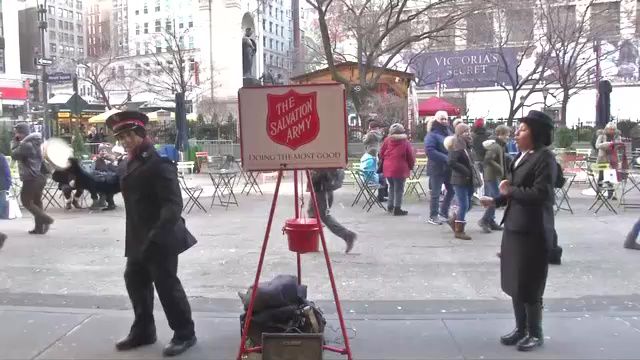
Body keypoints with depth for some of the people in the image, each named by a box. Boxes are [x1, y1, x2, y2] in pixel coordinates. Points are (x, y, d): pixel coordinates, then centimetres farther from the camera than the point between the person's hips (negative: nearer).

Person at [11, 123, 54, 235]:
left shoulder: (26, 144, -17)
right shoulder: (34, 141, 14)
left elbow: (14, 155, -10)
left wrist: (15, 142, -1)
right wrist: (17, 141, 12)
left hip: (31, 178, -9)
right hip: (40, 176, 9)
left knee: (26, 201, 2)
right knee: (37, 201, 12)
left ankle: (45, 219, -8)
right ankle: (39, 228, 14)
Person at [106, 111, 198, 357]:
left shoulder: (158, 163, -17)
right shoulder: (132, 163, 14)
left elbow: (173, 203, -24)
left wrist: (159, 233, -31)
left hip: (160, 239, -10)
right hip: (138, 239, 10)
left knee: (166, 284, -1)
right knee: (135, 281, 17)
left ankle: (185, 334, 15)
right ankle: (143, 331, 34)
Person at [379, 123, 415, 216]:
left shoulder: (387, 140, 2)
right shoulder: (405, 142, -6)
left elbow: (381, 154, 8)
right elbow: (411, 157, -4)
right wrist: (411, 167, 12)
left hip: (387, 168, 4)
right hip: (400, 169, -4)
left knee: (392, 187, 20)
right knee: (399, 189, 4)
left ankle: (390, 206, 26)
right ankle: (397, 209, 5)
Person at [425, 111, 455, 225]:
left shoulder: (448, 132, 14)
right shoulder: (432, 134, -9)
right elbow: (429, 150, -22)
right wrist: (445, 158, -25)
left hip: (449, 168, 7)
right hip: (437, 168, -7)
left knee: (451, 190, 12)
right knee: (436, 193, 1)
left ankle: (443, 212, 28)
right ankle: (433, 216, 13)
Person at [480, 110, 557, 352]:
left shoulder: (545, 157, -13)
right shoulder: (522, 157, 13)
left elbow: (540, 193, -23)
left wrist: (509, 191, -13)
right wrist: (496, 200, 4)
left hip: (533, 231, -8)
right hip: (514, 228, 8)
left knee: (529, 284, 3)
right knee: (514, 282, 14)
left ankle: (535, 333, 20)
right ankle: (521, 328, 29)